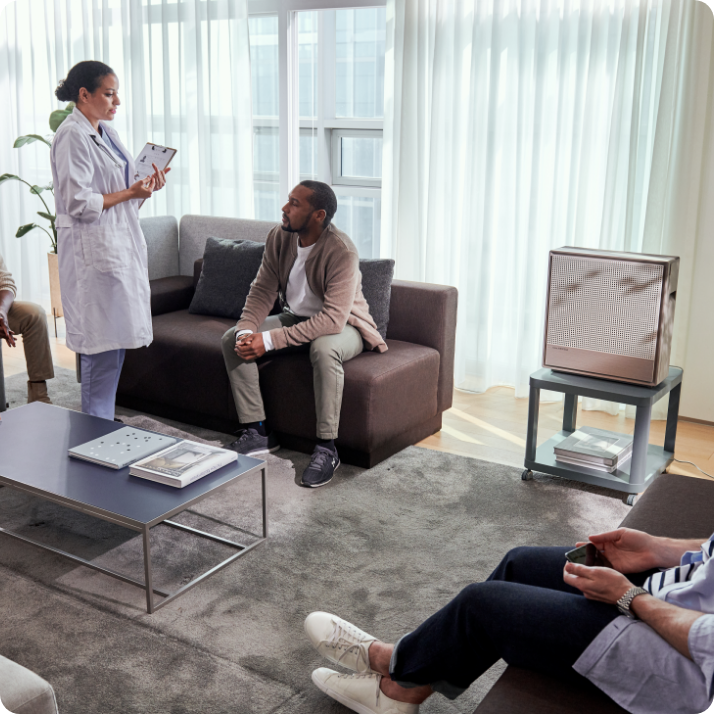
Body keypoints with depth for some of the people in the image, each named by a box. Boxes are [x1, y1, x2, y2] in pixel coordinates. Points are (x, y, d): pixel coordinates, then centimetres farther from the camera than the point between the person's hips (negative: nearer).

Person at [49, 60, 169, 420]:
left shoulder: (106, 132, 16)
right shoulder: (72, 136, -13)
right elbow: (78, 202, -19)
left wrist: (145, 185, 4)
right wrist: (131, 193, -15)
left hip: (121, 244, 9)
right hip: (94, 249, -9)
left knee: (115, 342, 12)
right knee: (101, 344, -5)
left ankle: (104, 429, 22)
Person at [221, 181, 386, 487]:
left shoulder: (341, 251, -30)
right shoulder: (279, 237, -10)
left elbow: (333, 319, -36)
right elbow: (262, 291, -4)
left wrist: (270, 340, -38)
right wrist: (247, 330, -25)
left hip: (343, 325, -7)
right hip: (297, 318, 7)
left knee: (324, 348, -41)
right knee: (233, 339, -9)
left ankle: (326, 448, -26)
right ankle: (257, 432, -3)